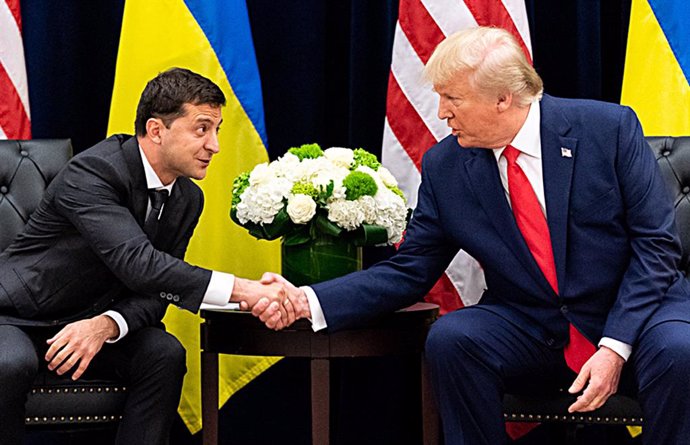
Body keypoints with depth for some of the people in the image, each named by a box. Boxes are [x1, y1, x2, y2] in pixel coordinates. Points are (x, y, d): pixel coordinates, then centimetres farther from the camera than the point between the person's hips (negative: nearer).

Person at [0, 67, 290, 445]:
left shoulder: (187, 199, 1)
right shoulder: (93, 171, -25)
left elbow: (154, 292, -2)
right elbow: (138, 264, -38)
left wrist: (107, 326, -26)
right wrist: (243, 290, -44)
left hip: (89, 323, 6)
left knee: (165, 354, -22)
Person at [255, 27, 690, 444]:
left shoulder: (611, 128, -10)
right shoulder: (444, 167, -1)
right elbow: (409, 271, 3)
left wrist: (615, 347, -20)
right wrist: (308, 301, -12)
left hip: (635, 313, -2)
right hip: (531, 332, 3)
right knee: (449, 338, -25)